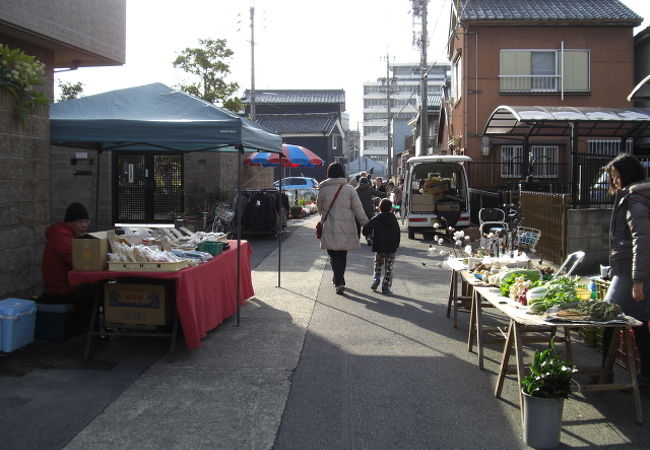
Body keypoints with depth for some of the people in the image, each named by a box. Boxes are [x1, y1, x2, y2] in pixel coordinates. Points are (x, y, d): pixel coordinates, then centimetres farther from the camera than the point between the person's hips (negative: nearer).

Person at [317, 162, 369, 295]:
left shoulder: (323, 190, -4)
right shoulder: (349, 189, -4)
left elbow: (320, 208, 9)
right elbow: (358, 209, -5)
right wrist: (366, 225, 0)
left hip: (330, 230, -1)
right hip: (346, 229, 2)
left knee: (334, 256, 2)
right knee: (342, 255, 18)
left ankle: (339, 282, -15)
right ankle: (338, 279, 31)